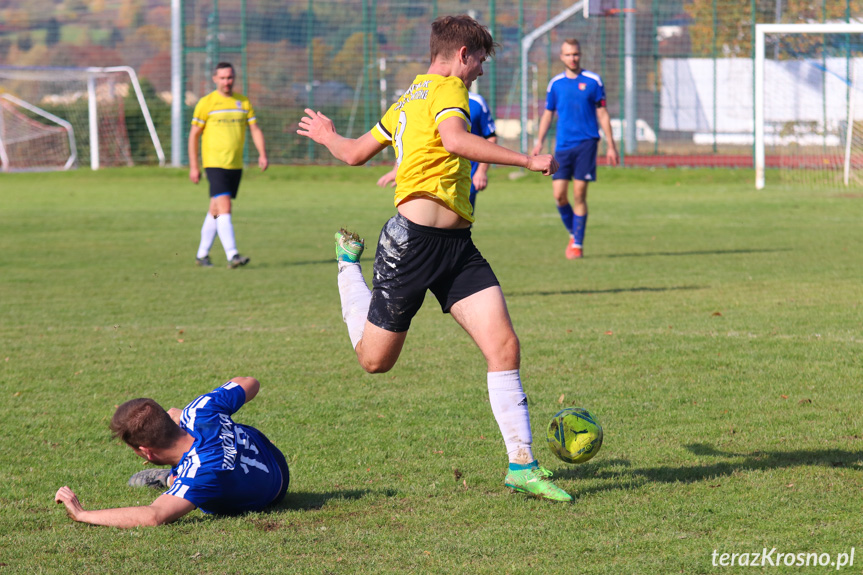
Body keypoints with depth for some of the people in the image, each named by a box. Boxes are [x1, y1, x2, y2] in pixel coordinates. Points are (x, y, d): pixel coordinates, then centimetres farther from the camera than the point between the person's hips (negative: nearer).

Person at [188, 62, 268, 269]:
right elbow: (194, 135, 1)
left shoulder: (243, 102, 11)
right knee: (224, 207, -17)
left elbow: (255, 129, 11)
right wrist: (193, 167, -3)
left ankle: (202, 254, 22)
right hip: (215, 164, -5)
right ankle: (232, 255, -23)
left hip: (236, 165, 5)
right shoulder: (206, 103, -2)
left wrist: (262, 154, -6)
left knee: (216, 210, 12)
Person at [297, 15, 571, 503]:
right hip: (414, 239, -9)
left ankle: (523, 466, -8)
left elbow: (355, 154, 28)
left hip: (456, 244, 9)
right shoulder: (446, 89, -7)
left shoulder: (408, 101, 20)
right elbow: (455, 140, -29)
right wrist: (528, 160, -27)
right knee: (375, 359, 7)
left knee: (504, 345, -8)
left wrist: (327, 136, 50)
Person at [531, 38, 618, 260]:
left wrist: (610, 145, 2)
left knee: (579, 194, -6)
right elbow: (548, 114, 17)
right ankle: (573, 233, 19)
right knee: (559, 194, -4)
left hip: (586, 143, -3)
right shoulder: (556, 83, 10)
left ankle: (578, 243, 2)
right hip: (563, 145, 3)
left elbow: (602, 114, 4)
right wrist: (539, 142, 8)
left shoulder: (593, 81, 2)